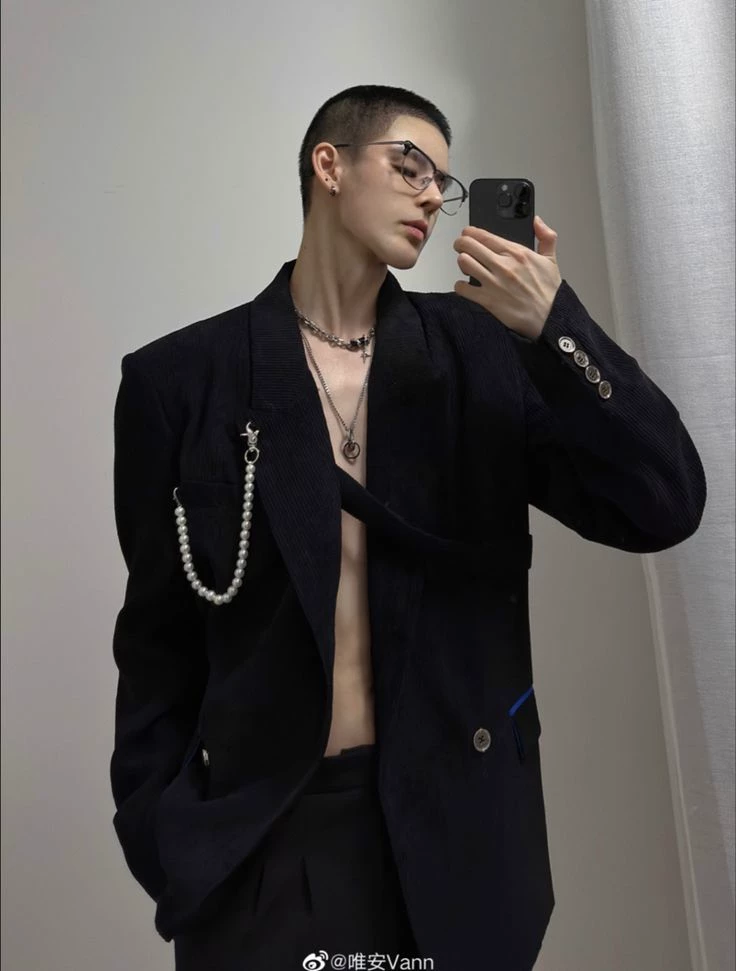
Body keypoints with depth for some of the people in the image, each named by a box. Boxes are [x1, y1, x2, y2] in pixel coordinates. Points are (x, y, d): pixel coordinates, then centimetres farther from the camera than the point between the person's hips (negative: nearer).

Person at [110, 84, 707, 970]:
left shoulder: (483, 349, 0)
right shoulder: (181, 377, -2)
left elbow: (664, 508, -7)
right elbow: (160, 639, 2)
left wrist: (555, 329, -18)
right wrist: (163, 842, -2)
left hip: (456, 824, 2)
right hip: (258, 835, -1)